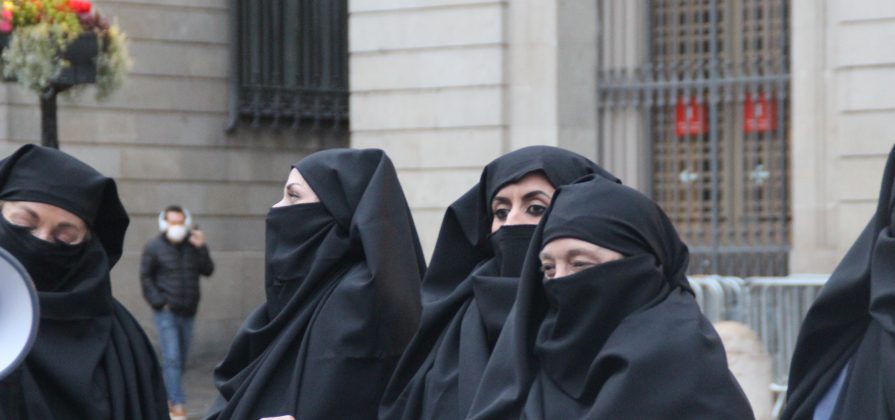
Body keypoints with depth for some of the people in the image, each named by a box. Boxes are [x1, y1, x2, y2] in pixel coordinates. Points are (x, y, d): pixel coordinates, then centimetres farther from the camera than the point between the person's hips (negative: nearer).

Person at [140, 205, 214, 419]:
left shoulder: (194, 244, 5)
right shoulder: (154, 247, -4)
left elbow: (208, 270, -1)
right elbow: (146, 276, -1)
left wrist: (201, 249, -16)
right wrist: (158, 302, -10)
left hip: (188, 312, 4)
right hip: (166, 312, -4)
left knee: (181, 359, 10)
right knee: (172, 358, -12)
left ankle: (167, 396, 24)